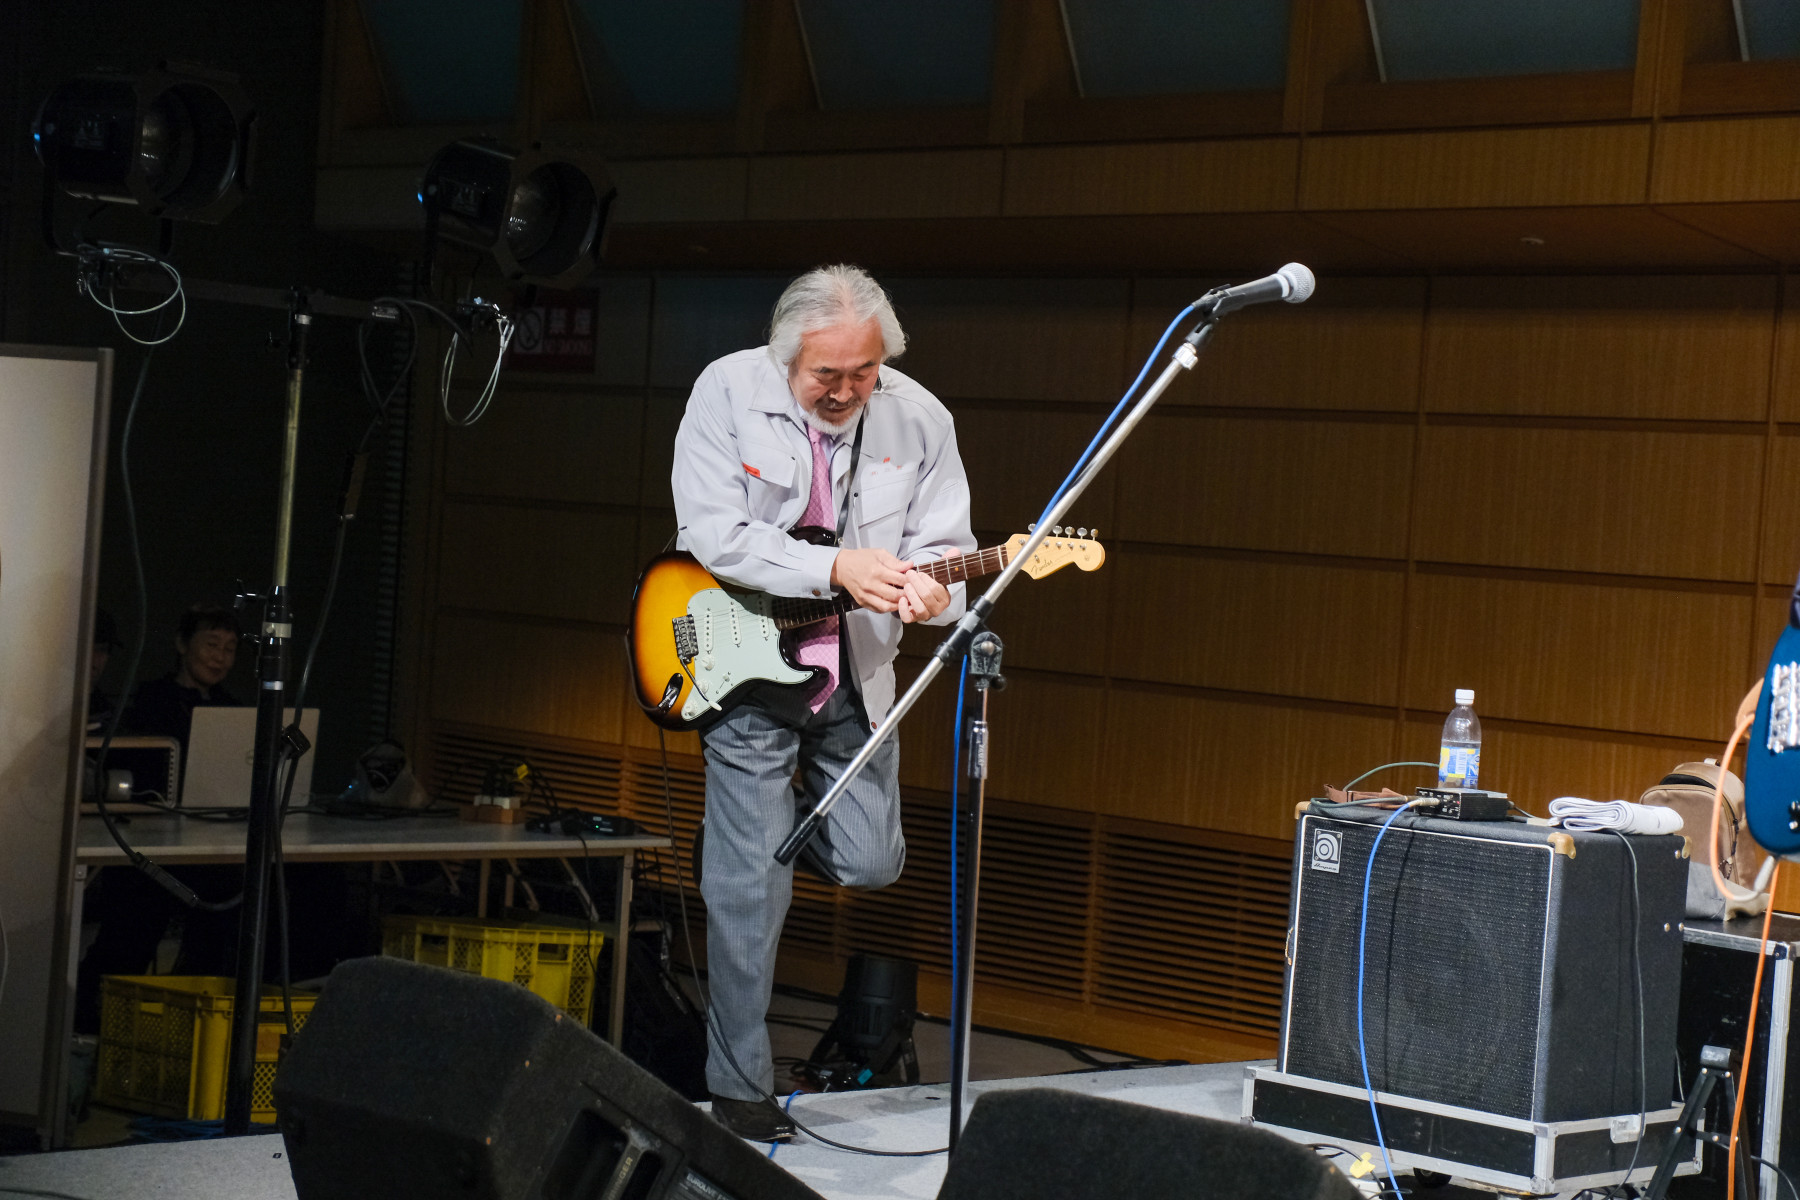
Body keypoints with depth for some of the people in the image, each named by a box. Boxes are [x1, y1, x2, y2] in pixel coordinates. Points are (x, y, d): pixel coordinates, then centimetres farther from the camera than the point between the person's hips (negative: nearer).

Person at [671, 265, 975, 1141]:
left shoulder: (919, 420, -4)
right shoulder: (727, 392, -13)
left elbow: (945, 552, -2)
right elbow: (712, 534, -19)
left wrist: (930, 591, -26)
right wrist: (836, 567, -29)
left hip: (855, 675, 4)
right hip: (744, 666, -3)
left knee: (871, 863, 7)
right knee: (752, 887, -4)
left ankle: (788, 809, 40)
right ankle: (739, 1087, 8)